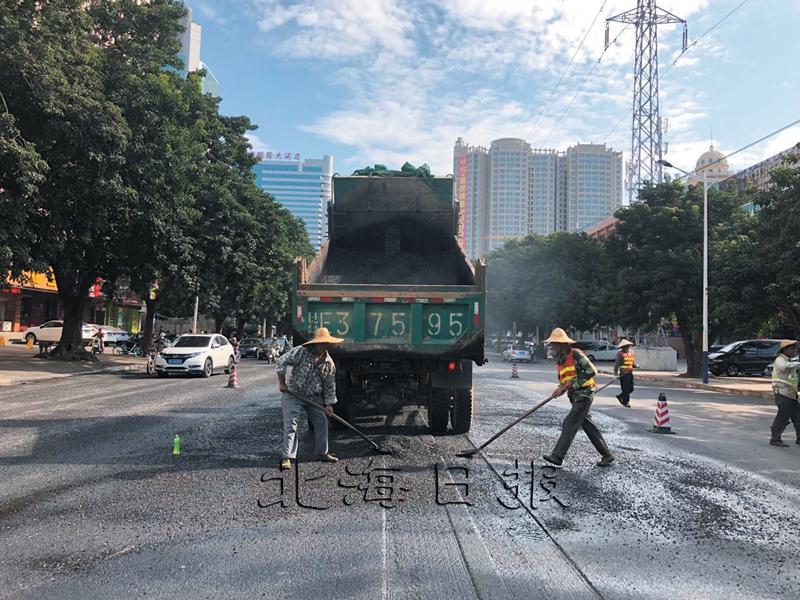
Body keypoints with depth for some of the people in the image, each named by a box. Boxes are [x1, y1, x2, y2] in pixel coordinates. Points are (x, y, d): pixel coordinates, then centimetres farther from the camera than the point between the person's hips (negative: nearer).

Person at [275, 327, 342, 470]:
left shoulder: (329, 363, -3)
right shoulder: (301, 352, -17)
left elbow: (330, 385, 4)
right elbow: (281, 362, -15)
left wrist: (329, 404, 1)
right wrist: (281, 383, -15)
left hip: (314, 397, 5)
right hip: (293, 395, -5)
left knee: (322, 422, 7)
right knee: (290, 425, -8)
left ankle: (323, 452, 23)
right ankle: (287, 457, -3)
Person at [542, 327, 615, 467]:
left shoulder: (576, 354, -13)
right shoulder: (559, 361, 12)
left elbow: (591, 371, -19)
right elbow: (563, 381, 17)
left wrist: (574, 382, -19)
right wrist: (560, 388, -5)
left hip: (584, 395, -9)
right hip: (575, 397, 9)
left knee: (569, 425, -10)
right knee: (589, 426, 11)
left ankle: (557, 456, -7)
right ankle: (607, 455, 19)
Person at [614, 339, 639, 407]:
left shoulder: (631, 353, 18)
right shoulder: (620, 354, -5)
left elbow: (633, 364, 22)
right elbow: (617, 364, -8)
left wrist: (636, 366, 0)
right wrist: (616, 373, -13)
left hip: (630, 373, 7)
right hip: (623, 373, -7)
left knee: (631, 388, 10)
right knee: (625, 388, -4)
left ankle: (620, 396, 28)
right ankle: (626, 402, 6)